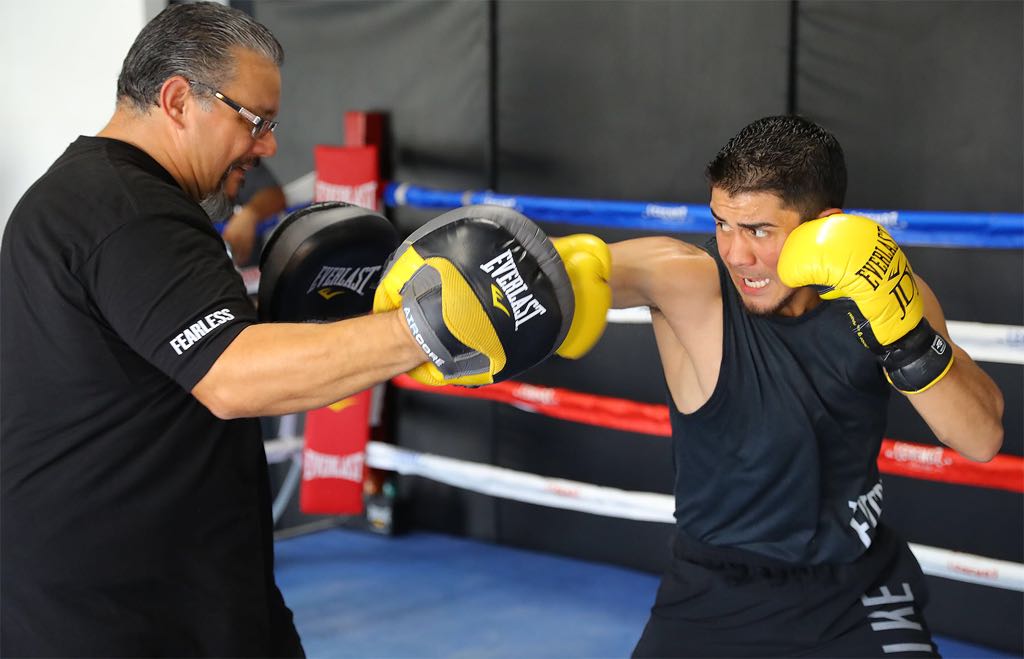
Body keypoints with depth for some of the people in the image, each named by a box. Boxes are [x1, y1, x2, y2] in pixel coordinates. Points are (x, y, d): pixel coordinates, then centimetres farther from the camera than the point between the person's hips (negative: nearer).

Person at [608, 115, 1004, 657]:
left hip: (857, 592, 2)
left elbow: (983, 439, -15)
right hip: (715, 594, -2)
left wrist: (904, 333, -29)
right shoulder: (687, 283, -20)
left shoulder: (883, 292, -10)